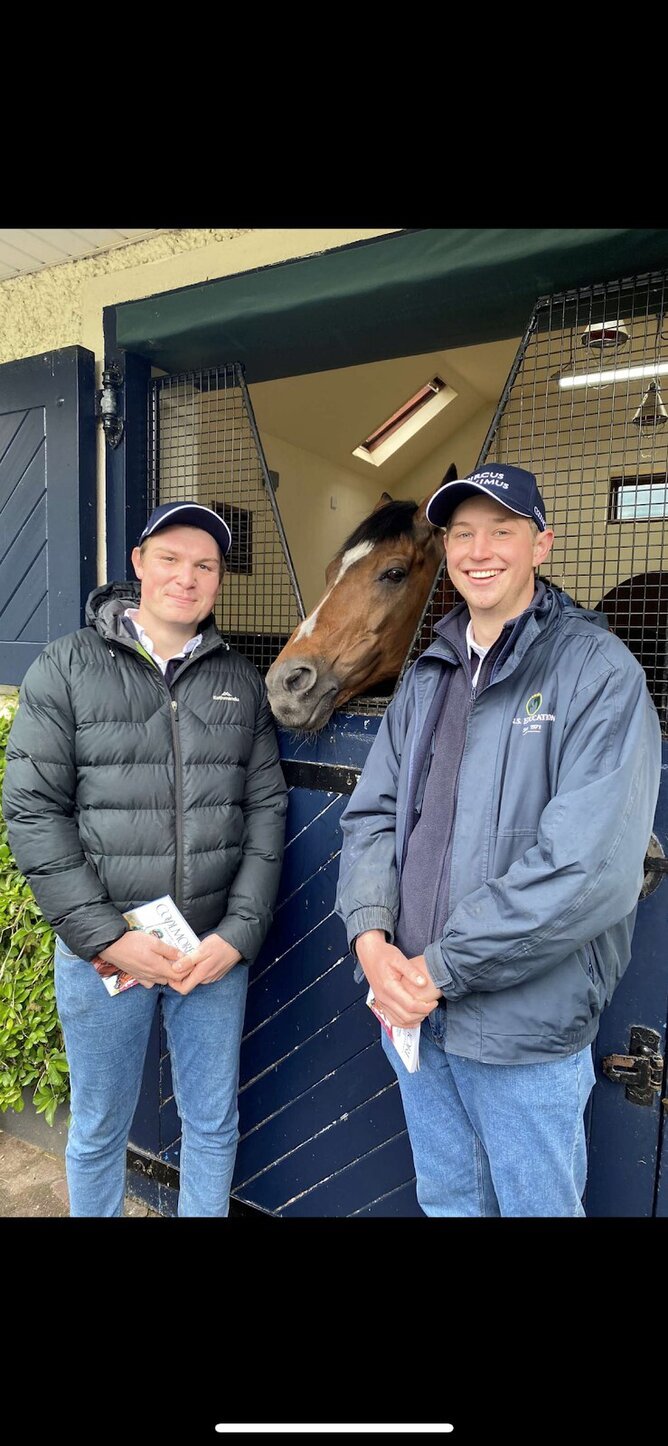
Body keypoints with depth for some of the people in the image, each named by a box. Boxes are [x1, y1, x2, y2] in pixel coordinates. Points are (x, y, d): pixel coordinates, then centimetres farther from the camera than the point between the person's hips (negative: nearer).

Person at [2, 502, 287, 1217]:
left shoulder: (240, 679, 4)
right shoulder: (66, 666, -4)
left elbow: (267, 808, 3)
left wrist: (238, 933, -7)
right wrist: (105, 935, -14)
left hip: (218, 946, 2)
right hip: (100, 947, -2)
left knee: (214, 1127, 17)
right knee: (98, 1131, 17)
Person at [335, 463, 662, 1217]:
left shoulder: (599, 671, -13)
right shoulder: (427, 677, 7)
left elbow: (589, 865, -22)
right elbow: (372, 813, 5)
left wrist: (440, 968, -19)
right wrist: (370, 935, -13)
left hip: (525, 1020, -5)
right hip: (410, 1009, 5)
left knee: (534, 1202, 17)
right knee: (444, 1199, 24)